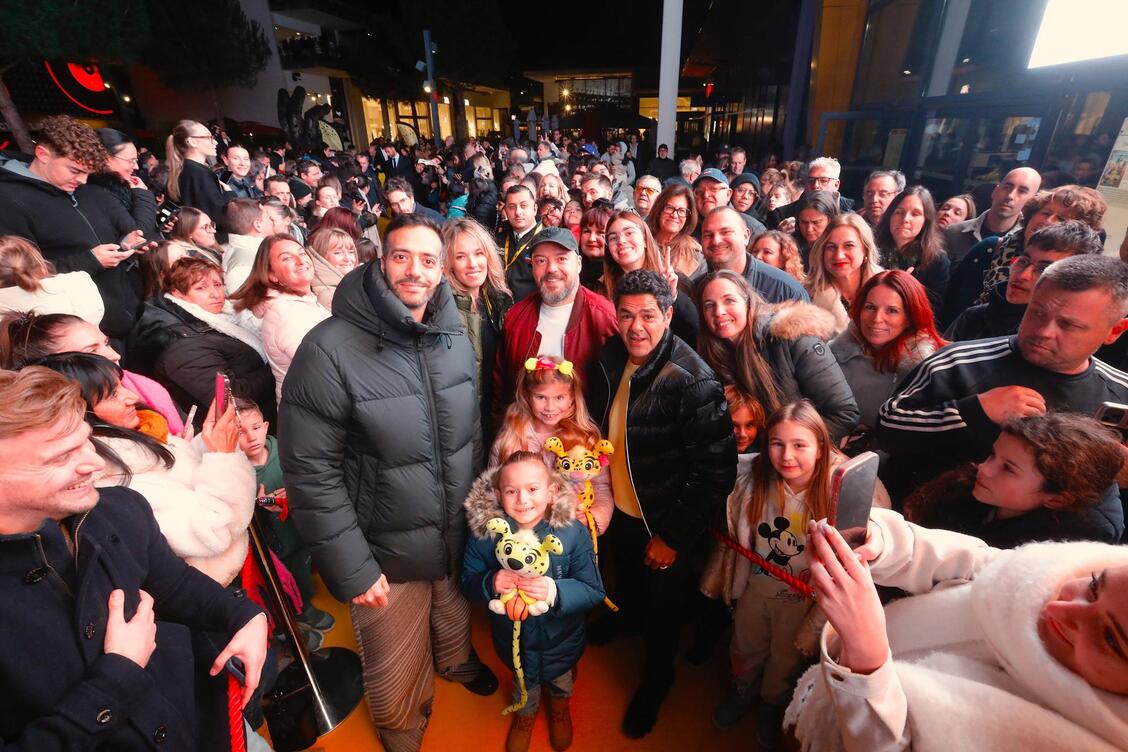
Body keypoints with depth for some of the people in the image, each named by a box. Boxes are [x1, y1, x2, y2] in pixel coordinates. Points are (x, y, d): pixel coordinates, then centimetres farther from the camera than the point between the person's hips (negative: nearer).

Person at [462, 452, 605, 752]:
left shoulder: (574, 532, -28)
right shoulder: (484, 532, -24)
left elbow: (594, 591, -23)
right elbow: (468, 582, -13)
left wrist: (556, 591, -41)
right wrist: (490, 583, -35)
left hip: (560, 637, 0)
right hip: (512, 637, 0)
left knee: (560, 679, 32)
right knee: (523, 680, 30)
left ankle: (560, 706, 69)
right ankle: (525, 713, 67)